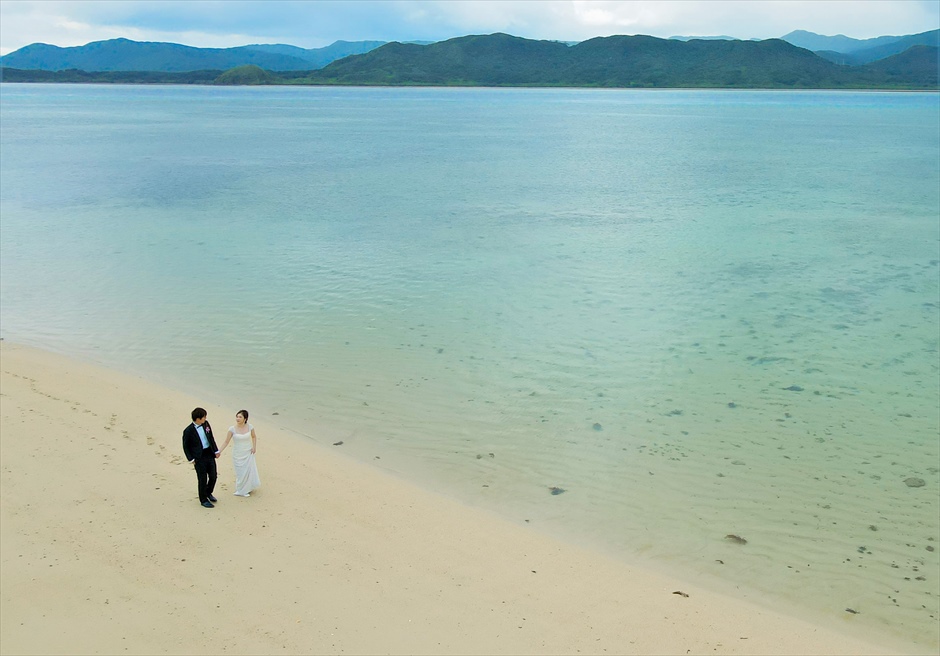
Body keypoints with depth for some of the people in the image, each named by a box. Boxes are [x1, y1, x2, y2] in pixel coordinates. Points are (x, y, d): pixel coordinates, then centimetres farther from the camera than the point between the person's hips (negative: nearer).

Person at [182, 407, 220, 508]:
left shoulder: (206, 424, 2)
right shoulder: (188, 431, -14)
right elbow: (186, 446, -5)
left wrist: (216, 451, 10)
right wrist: (191, 459, -9)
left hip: (210, 454, 5)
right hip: (199, 458, -5)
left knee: (213, 476, 11)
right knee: (203, 480, 2)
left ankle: (208, 493, 37)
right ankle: (203, 500, 19)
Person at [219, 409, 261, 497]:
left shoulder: (250, 427, -10)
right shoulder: (232, 429, -15)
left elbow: (254, 437, 8)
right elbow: (226, 442, -10)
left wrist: (254, 447, -3)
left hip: (248, 453, 1)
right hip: (237, 454, -1)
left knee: (249, 471, 9)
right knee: (240, 472, 8)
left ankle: (246, 489, 32)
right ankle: (241, 490, 30)